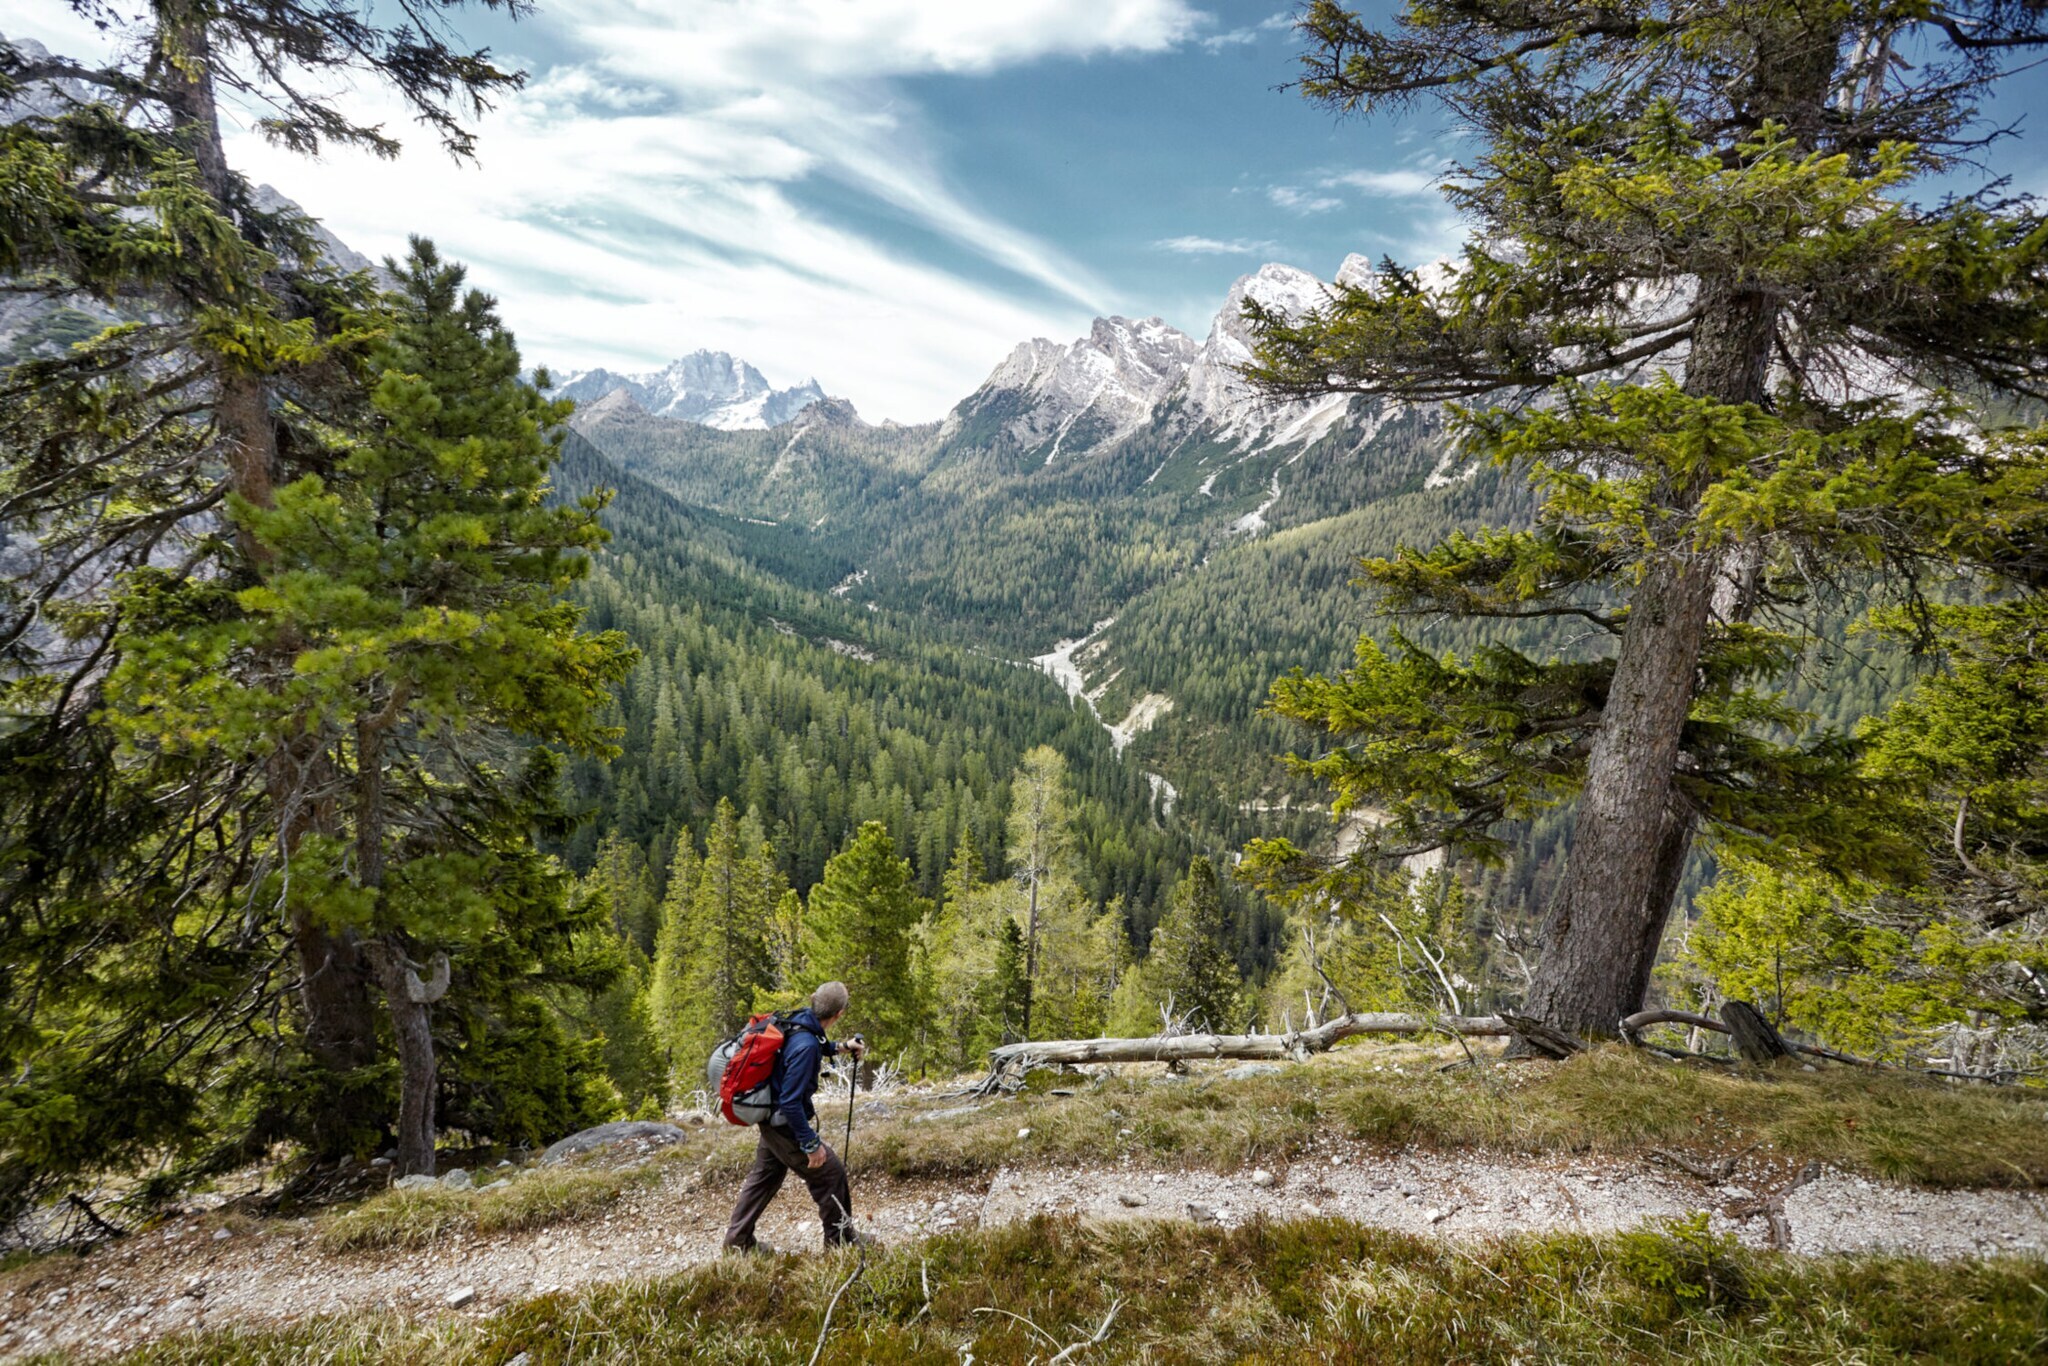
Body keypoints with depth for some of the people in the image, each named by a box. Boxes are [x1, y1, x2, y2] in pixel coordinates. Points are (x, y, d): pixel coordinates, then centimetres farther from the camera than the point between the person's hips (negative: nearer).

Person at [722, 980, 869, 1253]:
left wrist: (841, 1047, 26)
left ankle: (737, 1240, 33)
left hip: (771, 1120, 9)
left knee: (764, 1176, 22)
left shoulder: (800, 1021, -5)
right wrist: (811, 1143, -23)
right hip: (786, 1124, -9)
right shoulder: (805, 1045, -32)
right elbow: (790, 1102, -30)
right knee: (830, 1172, 4)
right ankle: (841, 1239, 18)